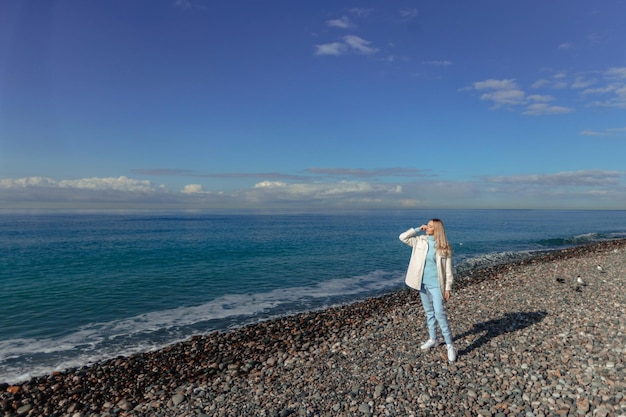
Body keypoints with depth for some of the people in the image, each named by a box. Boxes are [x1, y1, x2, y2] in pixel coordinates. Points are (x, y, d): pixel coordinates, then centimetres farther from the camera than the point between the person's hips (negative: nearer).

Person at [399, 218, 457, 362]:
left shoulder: (444, 247, -10)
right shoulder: (421, 241, 1)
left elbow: (448, 269, -8)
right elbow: (403, 237, 0)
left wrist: (448, 288, -11)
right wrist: (418, 229, -6)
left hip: (435, 284, -5)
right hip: (423, 283, 5)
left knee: (440, 313, -11)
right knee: (429, 312, 16)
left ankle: (450, 345, -1)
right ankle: (432, 339, 29)